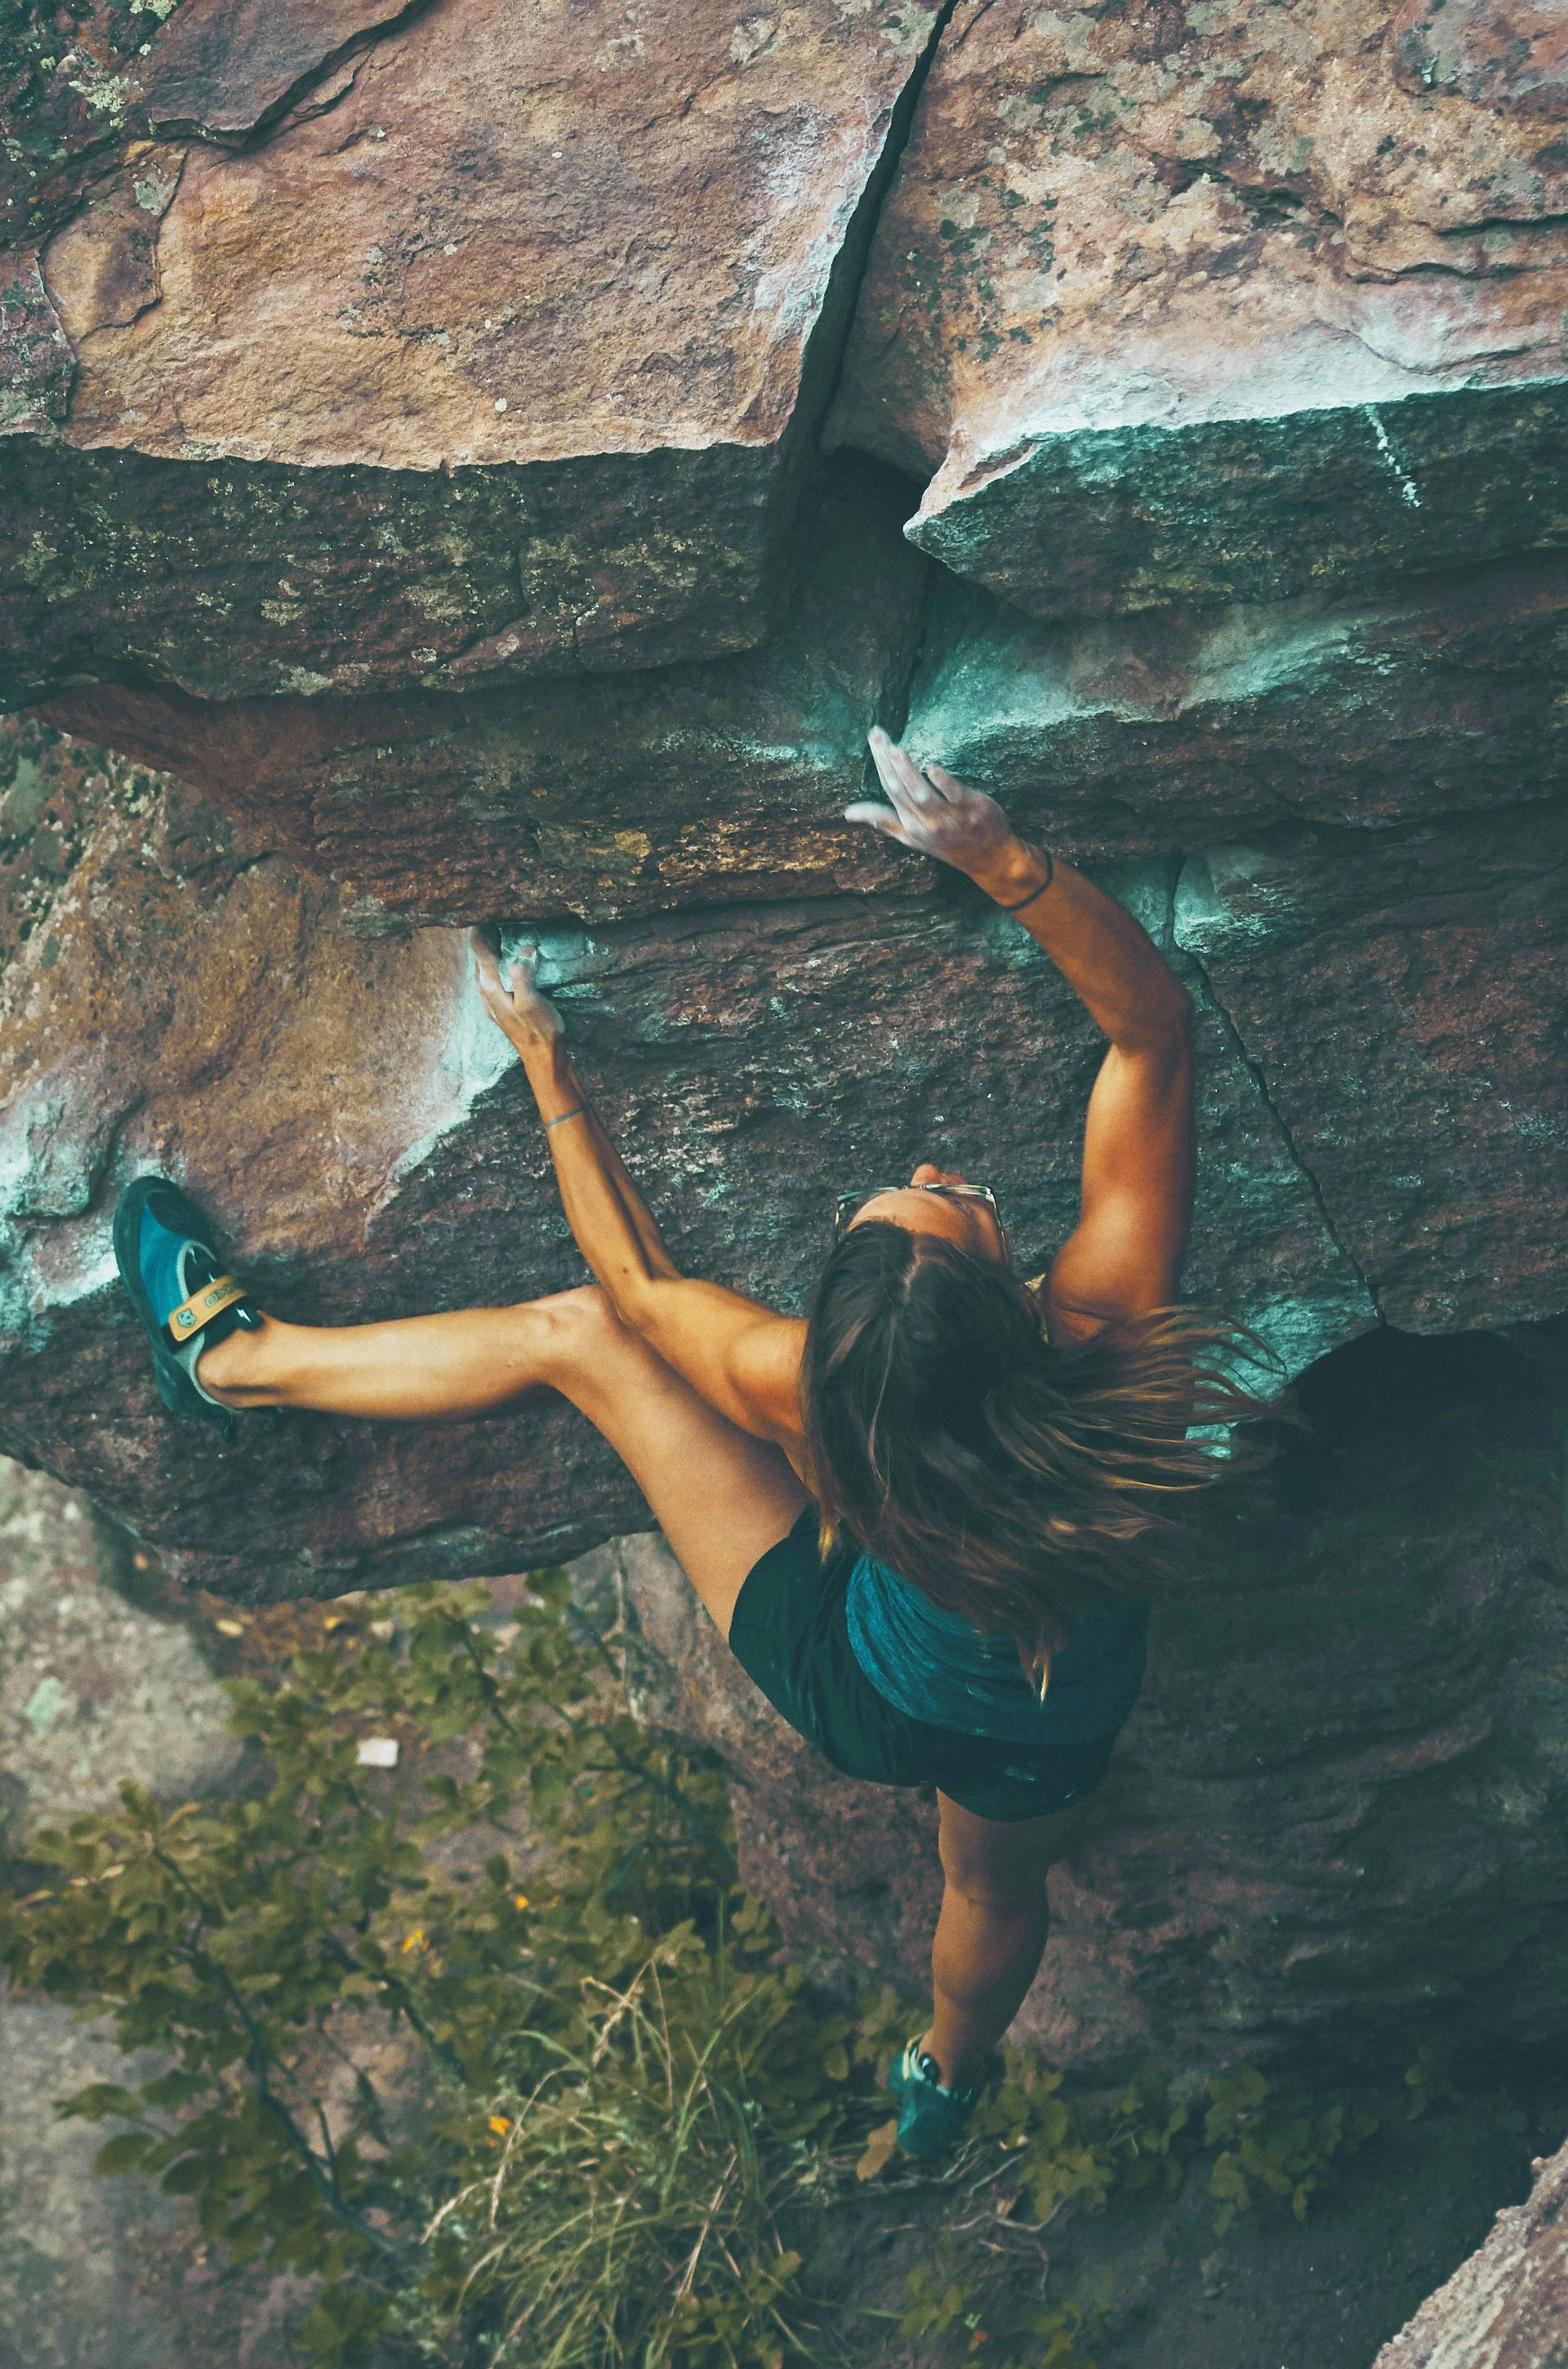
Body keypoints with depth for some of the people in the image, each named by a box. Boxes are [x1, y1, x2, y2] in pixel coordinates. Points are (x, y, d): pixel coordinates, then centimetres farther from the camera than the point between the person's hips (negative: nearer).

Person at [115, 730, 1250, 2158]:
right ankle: (945, 2084, 75)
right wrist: (1001, 858, -42)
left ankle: (231, 1356, 24)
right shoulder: (1101, 1331, -39)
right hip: (1045, 1745, 2)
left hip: (851, 1690, -1)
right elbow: (1152, 1022, -31)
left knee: (575, 1331, 3)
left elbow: (635, 1281, -15)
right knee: (998, 1885, 40)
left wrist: (546, 1065, -7)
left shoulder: (804, 1391, -38)